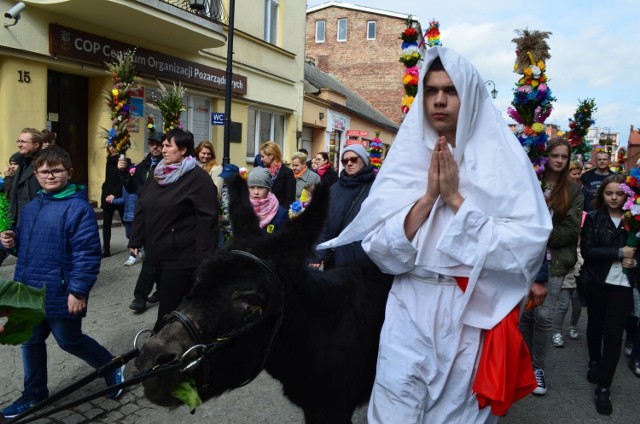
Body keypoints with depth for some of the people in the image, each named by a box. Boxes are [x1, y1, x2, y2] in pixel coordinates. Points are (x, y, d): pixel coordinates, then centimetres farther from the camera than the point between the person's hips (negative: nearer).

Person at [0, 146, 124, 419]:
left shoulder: (78, 207, -17)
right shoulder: (30, 207, 10)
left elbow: (87, 252, -21)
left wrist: (78, 290, -23)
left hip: (61, 293, -8)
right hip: (30, 290, 8)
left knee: (70, 341, 7)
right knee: (31, 342, 17)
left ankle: (112, 368, 30)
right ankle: (34, 394, 36)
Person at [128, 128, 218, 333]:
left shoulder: (197, 178, -13)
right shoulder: (159, 173, 12)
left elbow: (207, 219, -18)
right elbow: (142, 208, 17)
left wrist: (204, 257, -20)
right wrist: (136, 240, 15)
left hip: (181, 257, -8)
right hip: (158, 253, 8)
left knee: (171, 308, 0)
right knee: (166, 301, 19)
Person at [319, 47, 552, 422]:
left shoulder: (502, 159, -4)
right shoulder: (407, 157, 2)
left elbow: (527, 247, -14)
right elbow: (380, 247, -5)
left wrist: (456, 198, -16)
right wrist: (428, 196, -16)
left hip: (474, 315, -1)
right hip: (411, 311, 2)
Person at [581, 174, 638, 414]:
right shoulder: (593, 218, -2)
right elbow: (587, 251, -10)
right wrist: (619, 253, -17)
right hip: (597, 281, 0)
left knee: (613, 333, -3)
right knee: (595, 324, 15)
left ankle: (604, 387, 5)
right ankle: (594, 363, 41)